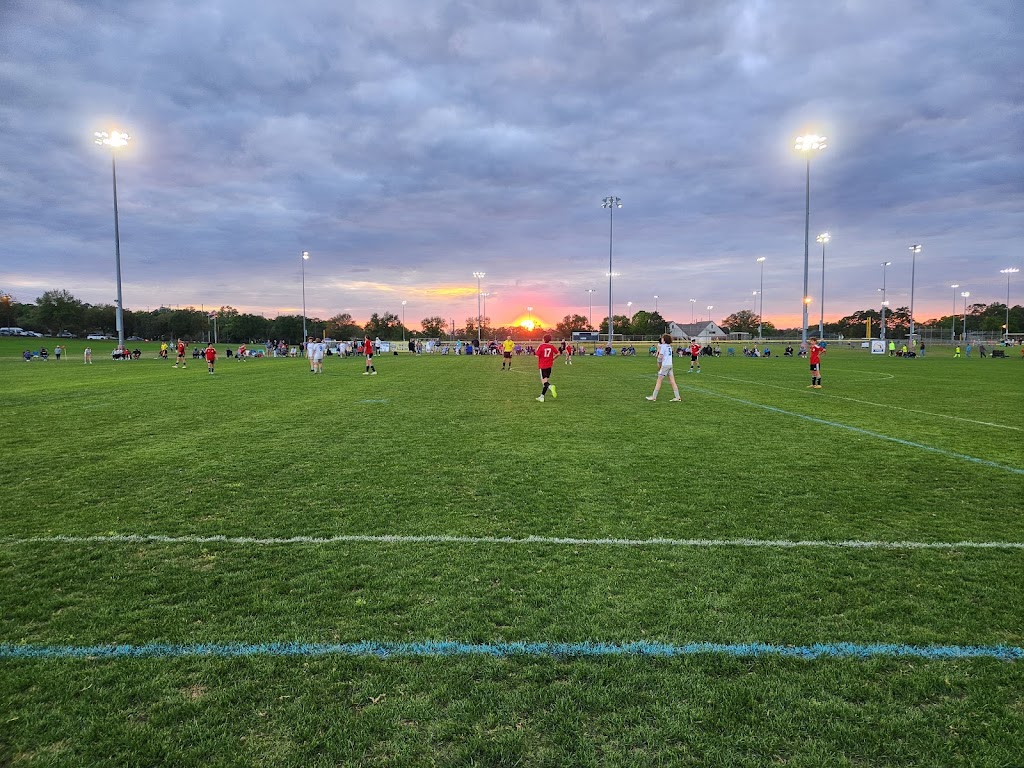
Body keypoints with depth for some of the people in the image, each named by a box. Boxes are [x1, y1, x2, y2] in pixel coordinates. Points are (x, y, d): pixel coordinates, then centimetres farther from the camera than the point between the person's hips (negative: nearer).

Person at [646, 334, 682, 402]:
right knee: (672, 381, 6)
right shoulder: (669, 346, 12)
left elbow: (660, 356, -16)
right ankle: (677, 397, 3)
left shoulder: (663, 346, -11)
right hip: (670, 365, 8)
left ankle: (654, 397, 4)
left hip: (665, 365, -7)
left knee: (659, 381, -1)